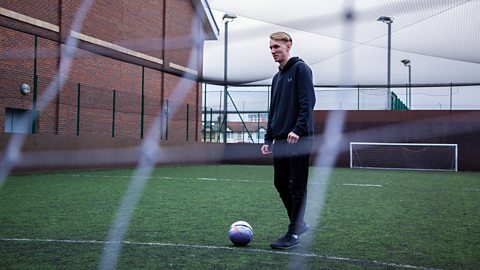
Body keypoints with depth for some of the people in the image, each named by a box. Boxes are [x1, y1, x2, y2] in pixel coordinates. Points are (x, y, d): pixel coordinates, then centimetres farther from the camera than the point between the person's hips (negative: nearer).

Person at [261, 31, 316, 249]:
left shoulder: (300, 69, -4)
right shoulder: (277, 77, 20)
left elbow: (308, 102, -14)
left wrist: (298, 130, -23)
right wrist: (268, 138, 17)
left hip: (299, 138, -8)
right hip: (280, 139, 8)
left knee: (297, 186, -3)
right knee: (280, 184, 11)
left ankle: (293, 235, 3)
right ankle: (299, 223, 26)